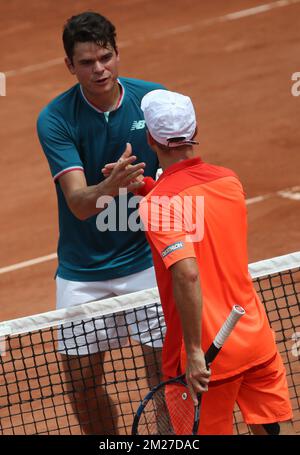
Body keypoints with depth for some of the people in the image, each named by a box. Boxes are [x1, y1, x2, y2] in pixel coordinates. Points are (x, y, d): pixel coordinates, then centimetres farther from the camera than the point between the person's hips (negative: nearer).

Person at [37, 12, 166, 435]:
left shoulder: (153, 98, -8)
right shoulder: (55, 119, -14)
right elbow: (79, 204, -23)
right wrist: (112, 185, -44)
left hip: (145, 258, 0)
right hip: (82, 270, 0)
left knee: (165, 372, -1)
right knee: (81, 384, 5)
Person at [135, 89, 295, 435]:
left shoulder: (157, 204, -16)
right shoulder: (229, 181, 3)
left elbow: (186, 273, -28)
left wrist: (194, 352, -25)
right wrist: (146, 186, 21)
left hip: (205, 358, -5)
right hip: (258, 339, 6)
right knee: (276, 428, 10)